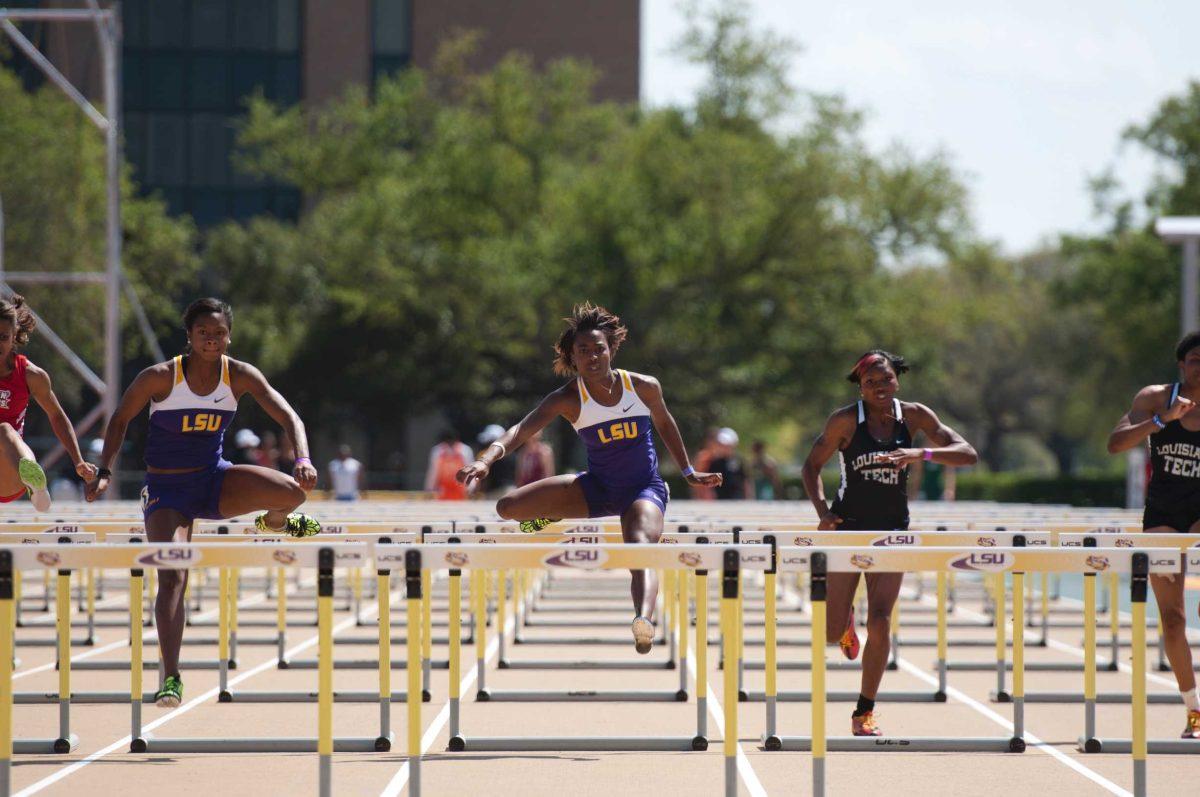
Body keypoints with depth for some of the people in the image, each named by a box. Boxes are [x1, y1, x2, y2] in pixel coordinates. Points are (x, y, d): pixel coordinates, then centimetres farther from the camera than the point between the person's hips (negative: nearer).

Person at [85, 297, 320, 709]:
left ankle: (274, 522, 15)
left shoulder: (240, 376, -7)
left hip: (214, 479, 2)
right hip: (167, 489, -2)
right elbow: (120, 420, 0)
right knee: (172, 578, -20)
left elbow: (288, 416, -11)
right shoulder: (161, 378, -14)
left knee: (292, 492, -24)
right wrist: (105, 472, -9)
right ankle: (170, 676, -18)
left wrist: (303, 459, -29)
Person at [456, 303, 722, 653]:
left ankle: (644, 620, -62)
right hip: (597, 488, 2)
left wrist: (688, 471, 19)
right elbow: (523, 429, -28)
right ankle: (549, 516, 24)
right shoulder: (569, 399, -14)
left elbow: (664, 423, 13)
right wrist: (487, 459, -46)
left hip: (644, 490, -2)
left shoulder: (644, 387, -9)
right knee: (508, 507, -12)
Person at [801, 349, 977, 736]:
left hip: (891, 530, 1)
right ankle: (846, 619, 36)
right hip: (848, 528, -1)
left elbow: (967, 454, -8)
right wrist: (822, 511, -14)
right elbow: (812, 465, 2)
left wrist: (922, 454, -26)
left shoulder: (913, 416, -3)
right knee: (831, 633, -4)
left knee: (879, 624, -10)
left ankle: (865, 712, 5)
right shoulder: (846, 420, -8)